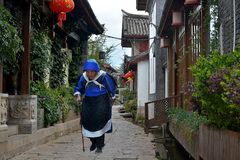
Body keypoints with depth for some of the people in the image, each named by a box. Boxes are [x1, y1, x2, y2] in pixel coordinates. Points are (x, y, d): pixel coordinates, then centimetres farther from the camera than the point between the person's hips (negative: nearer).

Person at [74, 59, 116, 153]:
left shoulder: (103, 76, -13)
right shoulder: (83, 77, -2)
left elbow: (111, 88, 1)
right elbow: (78, 88, 13)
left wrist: (111, 98, 10)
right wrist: (78, 95, -7)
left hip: (101, 100, -4)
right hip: (88, 101, 4)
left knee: (100, 120, -16)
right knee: (86, 119, -6)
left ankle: (99, 145, -6)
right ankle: (94, 142, 18)